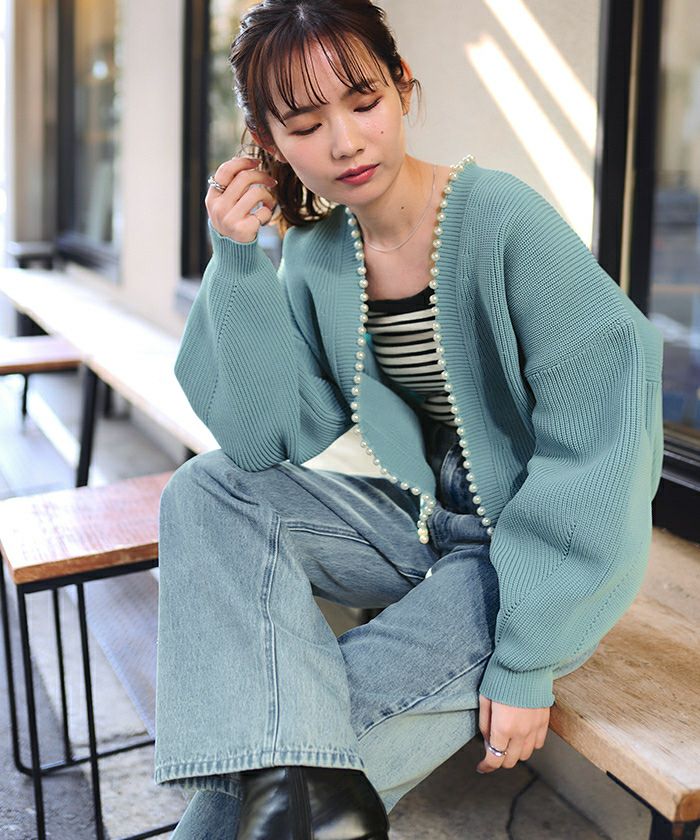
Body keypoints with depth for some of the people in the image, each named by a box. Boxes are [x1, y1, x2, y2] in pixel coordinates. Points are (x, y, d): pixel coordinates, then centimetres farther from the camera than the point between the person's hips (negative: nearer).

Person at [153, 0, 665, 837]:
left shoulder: (501, 218, -19)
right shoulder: (314, 252, -1)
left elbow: (600, 433, -22)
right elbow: (269, 440, -7)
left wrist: (527, 655, -24)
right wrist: (238, 265, -16)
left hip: (549, 546, -5)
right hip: (425, 527, 6)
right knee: (206, 490, -15)